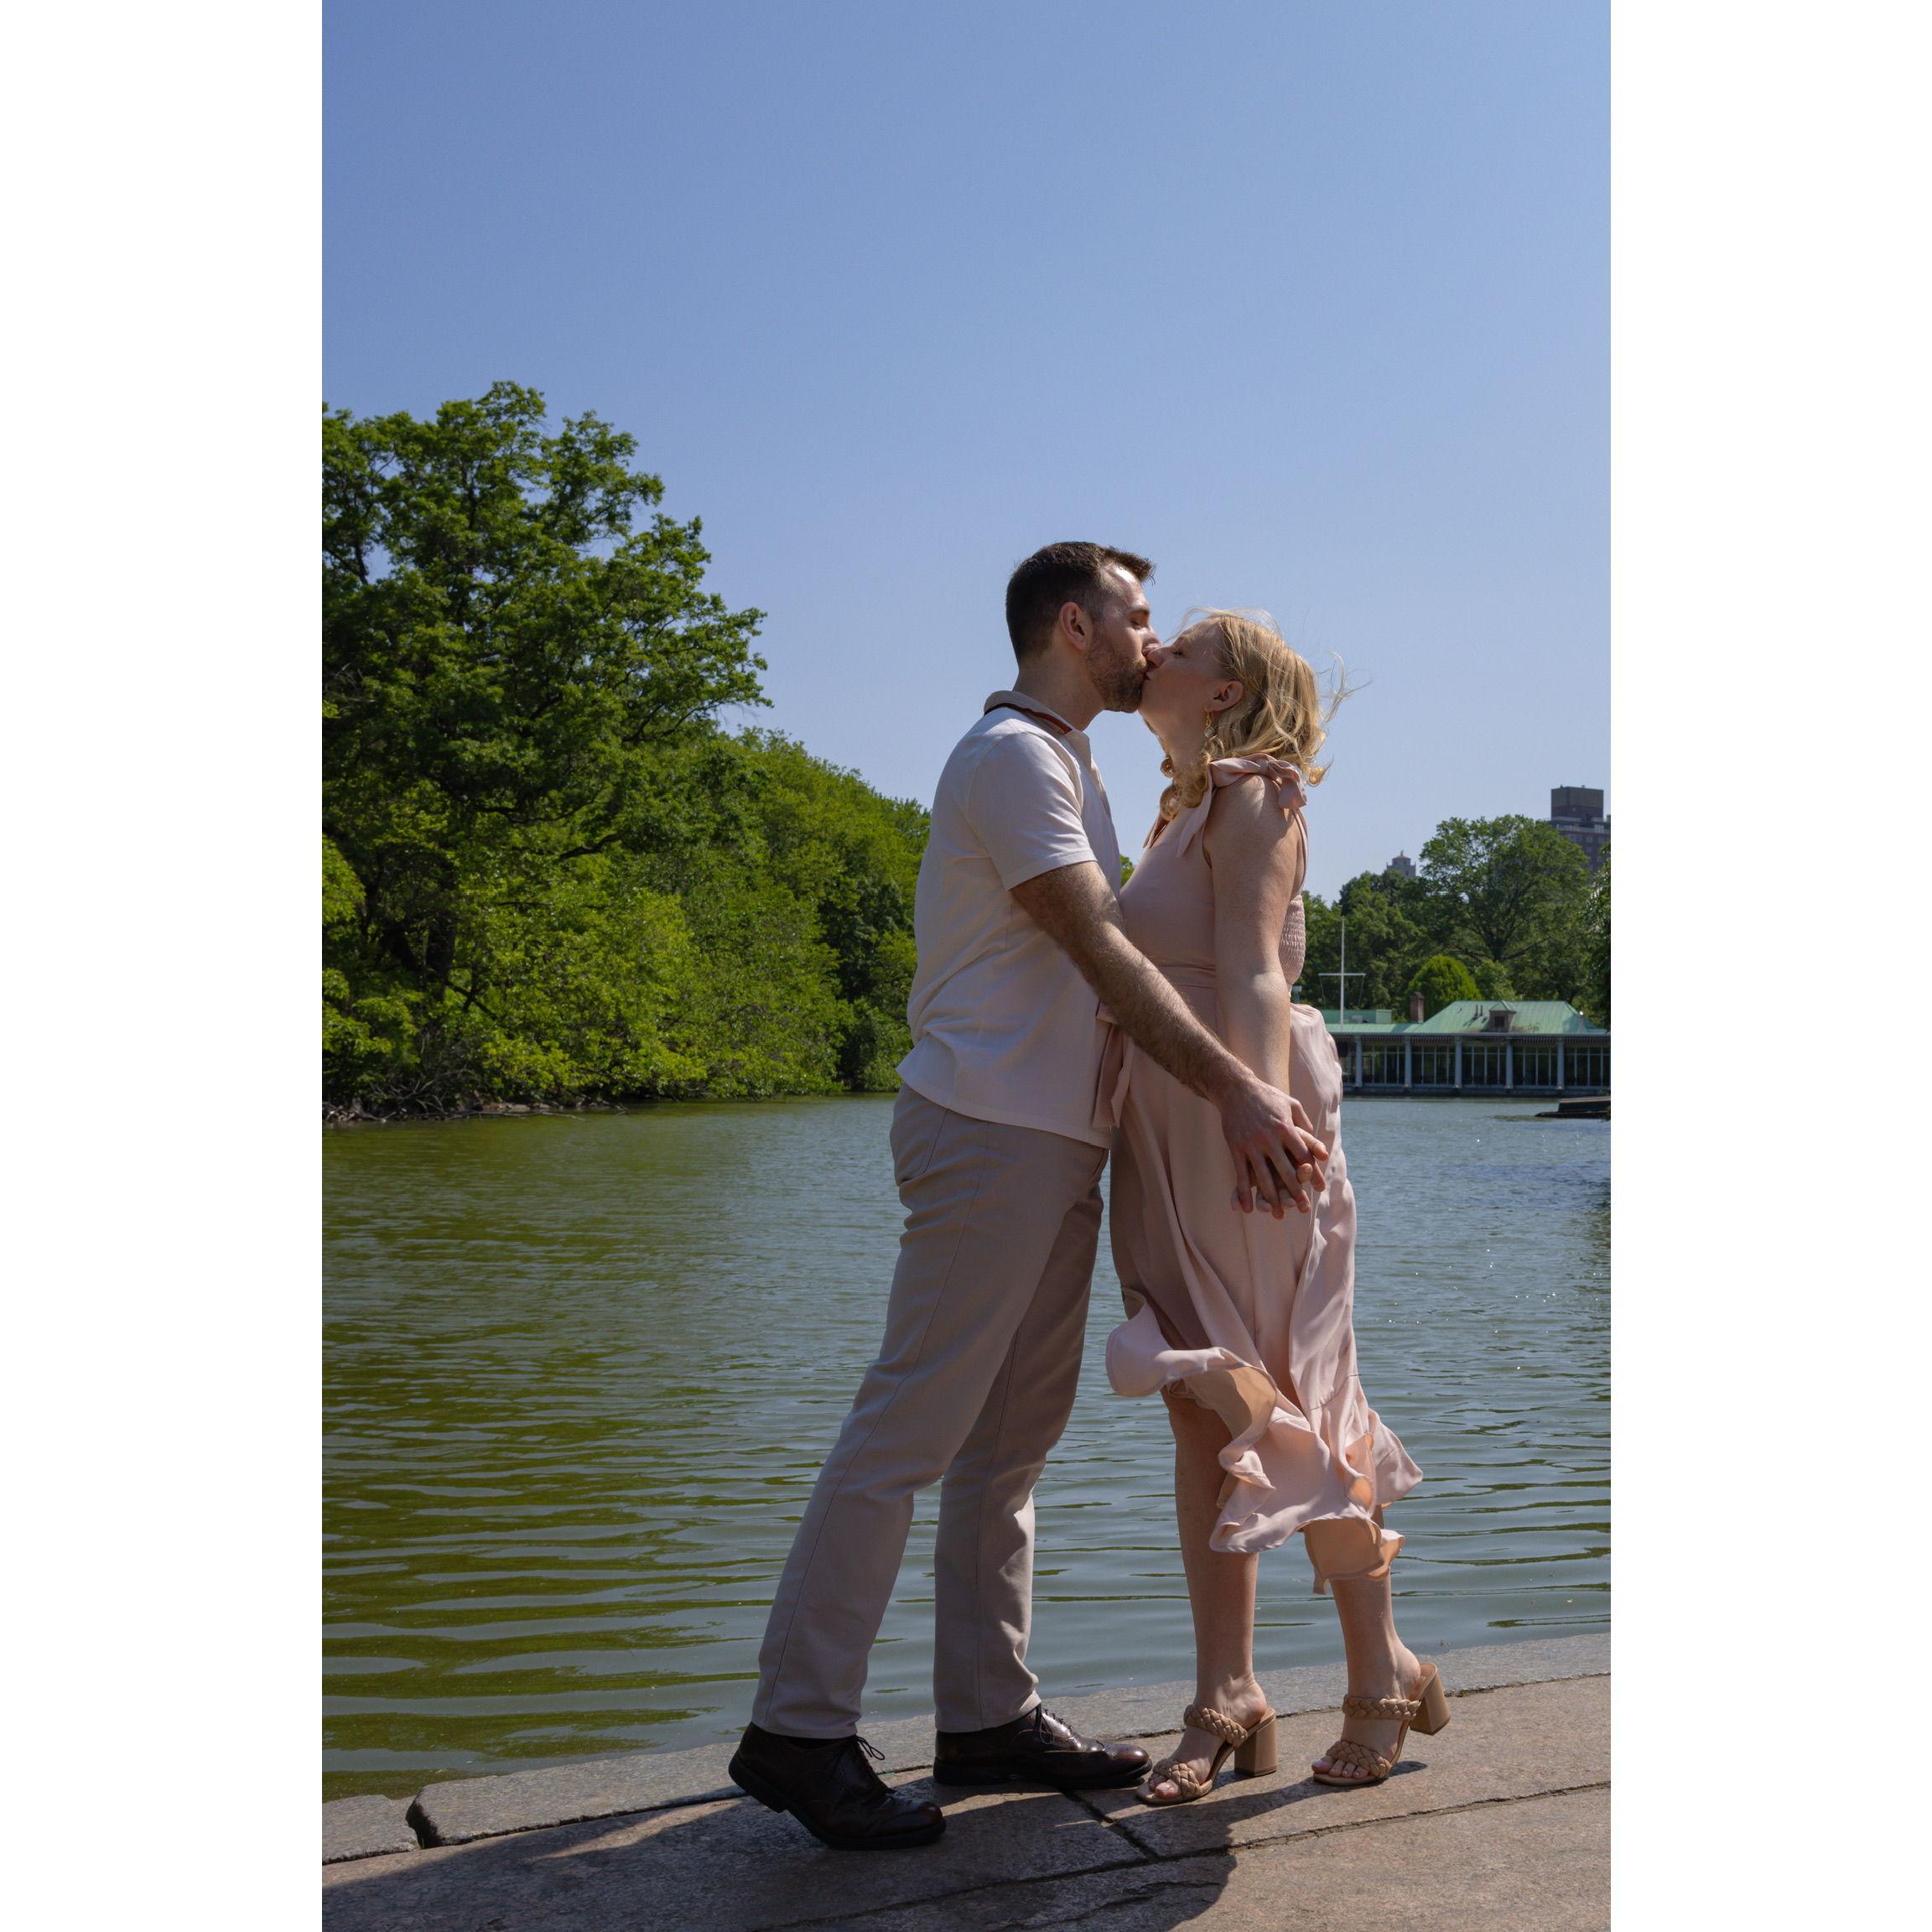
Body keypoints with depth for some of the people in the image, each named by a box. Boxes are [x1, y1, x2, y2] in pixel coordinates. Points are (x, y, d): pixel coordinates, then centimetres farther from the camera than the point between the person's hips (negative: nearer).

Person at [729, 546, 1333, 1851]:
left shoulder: (1071, 766, 24)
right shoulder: (1011, 755, -8)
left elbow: (1117, 961, 20)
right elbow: (1099, 951, -18)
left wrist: (1240, 1097, 12)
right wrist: (1232, 1090, -23)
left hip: (1061, 1137, 10)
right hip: (991, 1126, -10)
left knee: (1012, 1440, 10)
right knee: (911, 1428, -8)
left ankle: (988, 1715, 17)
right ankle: (798, 1729, -1)